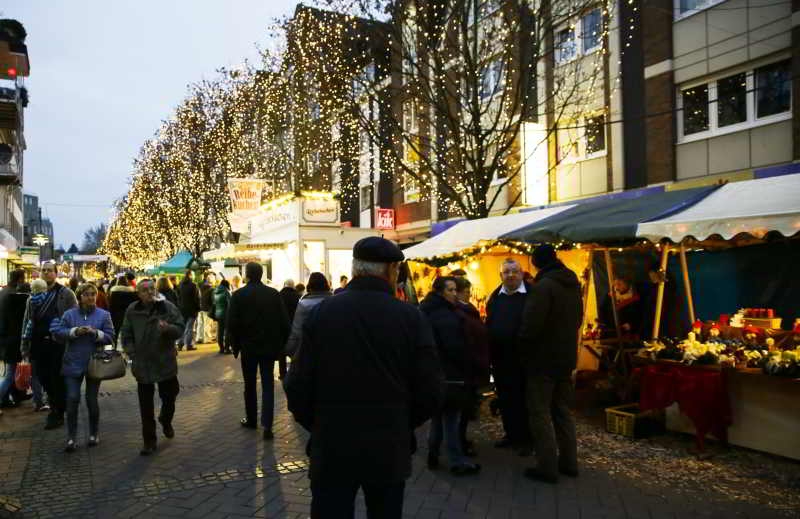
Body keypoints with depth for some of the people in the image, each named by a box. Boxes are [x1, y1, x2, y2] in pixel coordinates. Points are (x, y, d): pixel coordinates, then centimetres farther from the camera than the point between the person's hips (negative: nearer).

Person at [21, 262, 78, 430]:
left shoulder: (66, 293, -3)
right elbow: (28, 320, 13)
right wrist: (26, 345, 8)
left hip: (59, 343, -5)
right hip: (39, 344, 5)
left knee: (57, 380, 4)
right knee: (44, 378, 12)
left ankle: (58, 414, 16)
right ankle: (55, 408, 31)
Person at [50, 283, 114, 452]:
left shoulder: (104, 315, 0)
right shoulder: (69, 314, 3)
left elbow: (110, 337, -3)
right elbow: (58, 333, -2)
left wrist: (96, 333, -21)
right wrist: (75, 331, -16)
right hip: (73, 364, 1)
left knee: (92, 400, 7)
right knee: (72, 399, -6)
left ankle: (93, 434, 23)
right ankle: (71, 437, 5)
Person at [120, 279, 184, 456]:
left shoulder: (168, 308, -5)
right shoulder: (132, 311, -1)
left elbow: (180, 328, -6)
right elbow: (126, 335, 6)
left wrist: (168, 328, -27)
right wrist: (132, 354, -5)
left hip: (166, 363, 0)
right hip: (143, 366, 0)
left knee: (169, 397, 14)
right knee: (146, 406, 5)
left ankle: (166, 421, 46)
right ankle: (149, 442, 16)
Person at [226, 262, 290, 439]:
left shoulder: (238, 295, -8)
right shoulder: (274, 294, -4)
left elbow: (231, 324, -11)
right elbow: (284, 321, -5)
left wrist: (235, 345, 3)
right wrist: (281, 344, 5)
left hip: (248, 347, -1)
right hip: (270, 346, 1)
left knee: (250, 385, 15)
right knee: (268, 385, 5)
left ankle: (251, 420, 29)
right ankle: (267, 425, -3)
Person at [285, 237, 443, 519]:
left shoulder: (321, 312, -9)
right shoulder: (411, 317, -10)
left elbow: (298, 385, -8)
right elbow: (430, 392, -9)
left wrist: (316, 425, 10)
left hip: (331, 448, 0)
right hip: (389, 450, 1)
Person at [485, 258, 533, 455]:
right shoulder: (495, 297, 10)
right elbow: (488, 326, 9)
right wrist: (489, 353, 4)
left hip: (524, 357, -5)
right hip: (500, 358, 5)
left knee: (524, 399, 5)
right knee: (505, 399, 14)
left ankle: (526, 439, 17)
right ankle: (511, 434, 29)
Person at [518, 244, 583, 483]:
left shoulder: (543, 286, -20)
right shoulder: (573, 284, 7)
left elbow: (531, 325, -23)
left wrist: (524, 350, -7)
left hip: (543, 358, -8)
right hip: (566, 357, 8)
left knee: (541, 413, 1)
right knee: (562, 411, 18)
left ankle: (547, 467, 5)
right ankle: (569, 462, 25)